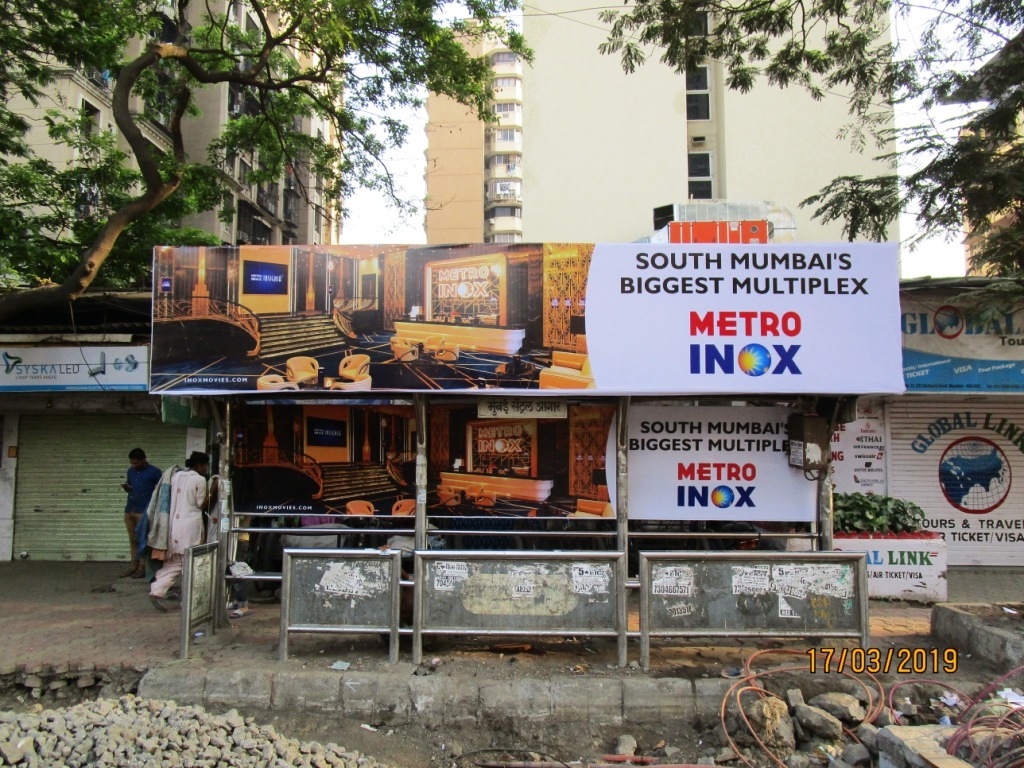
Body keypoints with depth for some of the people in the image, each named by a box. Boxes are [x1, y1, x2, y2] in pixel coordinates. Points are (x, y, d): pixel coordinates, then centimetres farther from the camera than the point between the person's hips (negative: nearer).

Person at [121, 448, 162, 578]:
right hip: (129, 510, 6)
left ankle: (142, 568, -1)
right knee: (133, 540, 9)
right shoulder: (130, 471, 12)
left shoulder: (154, 472, -6)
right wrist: (126, 488, -1)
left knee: (143, 540, -4)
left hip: (144, 511, -6)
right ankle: (134, 566, 14)